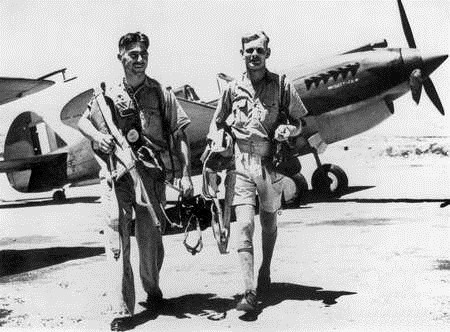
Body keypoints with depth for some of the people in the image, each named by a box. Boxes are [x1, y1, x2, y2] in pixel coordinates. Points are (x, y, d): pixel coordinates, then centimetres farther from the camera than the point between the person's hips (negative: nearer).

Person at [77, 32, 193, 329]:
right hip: (116, 173, 1)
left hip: (150, 172, -1)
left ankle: (153, 288, 31)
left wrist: (186, 175, 0)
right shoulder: (108, 94, 10)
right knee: (118, 238, -4)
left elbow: (179, 135, 6)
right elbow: (83, 121, 21)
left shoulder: (161, 93, 6)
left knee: (150, 238, 3)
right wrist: (97, 135, -2)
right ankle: (122, 308, 3)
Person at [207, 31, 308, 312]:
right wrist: (217, 144, -1)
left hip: (271, 162, 0)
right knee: (244, 226, -11)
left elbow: (299, 123, 8)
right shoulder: (233, 89, 5)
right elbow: (217, 122, 17)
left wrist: (287, 129, -14)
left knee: (269, 223, 16)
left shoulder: (282, 86, 1)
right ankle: (250, 291, -12)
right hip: (241, 162, 0)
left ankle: (265, 272, 40)